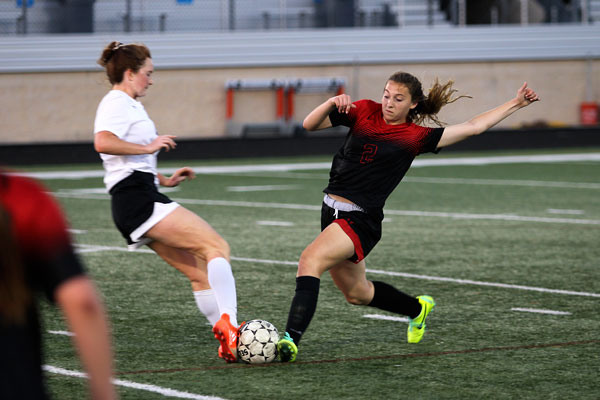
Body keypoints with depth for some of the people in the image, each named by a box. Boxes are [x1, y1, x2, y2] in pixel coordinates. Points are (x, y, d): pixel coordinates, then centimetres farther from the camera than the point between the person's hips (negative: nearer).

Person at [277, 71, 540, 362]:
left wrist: (516, 104, -1)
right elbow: (310, 125, 1)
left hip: (361, 219, -6)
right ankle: (418, 309, 48)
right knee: (357, 293, 22)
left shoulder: (416, 137, -4)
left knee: (310, 259, -29)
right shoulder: (364, 111, 4)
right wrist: (333, 103, -17)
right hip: (332, 210, 6)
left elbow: (472, 127, 0)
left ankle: (291, 339, -37)